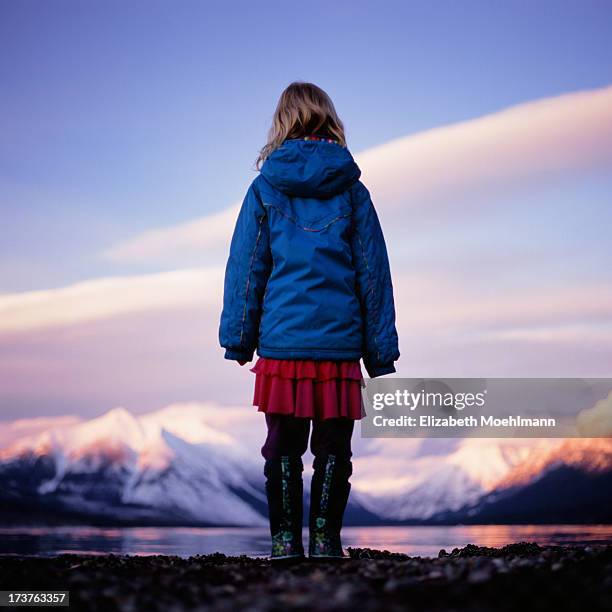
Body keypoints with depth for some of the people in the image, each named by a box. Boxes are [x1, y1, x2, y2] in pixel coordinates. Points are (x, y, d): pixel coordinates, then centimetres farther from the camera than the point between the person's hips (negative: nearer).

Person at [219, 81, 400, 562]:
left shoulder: (266, 188, 2)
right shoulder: (352, 190, 4)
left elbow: (246, 267, 3)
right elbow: (373, 273, 5)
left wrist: (239, 339, 9)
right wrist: (381, 349, 10)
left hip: (281, 341, 0)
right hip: (339, 342, 0)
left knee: (283, 447, 9)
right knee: (333, 448, 8)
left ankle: (285, 539, 10)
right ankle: (325, 537, 8)